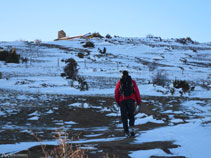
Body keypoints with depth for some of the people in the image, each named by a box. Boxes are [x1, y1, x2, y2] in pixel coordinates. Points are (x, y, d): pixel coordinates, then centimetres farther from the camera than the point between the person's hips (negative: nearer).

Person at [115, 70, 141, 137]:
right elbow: (137, 92, 6)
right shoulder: (132, 81, 11)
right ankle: (131, 127, -13)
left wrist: (117, 102, 14)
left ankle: (126, 131, -5)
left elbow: (116, 93, 6)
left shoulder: (119, 82, 11)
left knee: (124, 117, 4)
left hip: (122, 101, 0)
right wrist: (139, 101, 10)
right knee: (131, 115, 12)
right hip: (131, 100, 0)